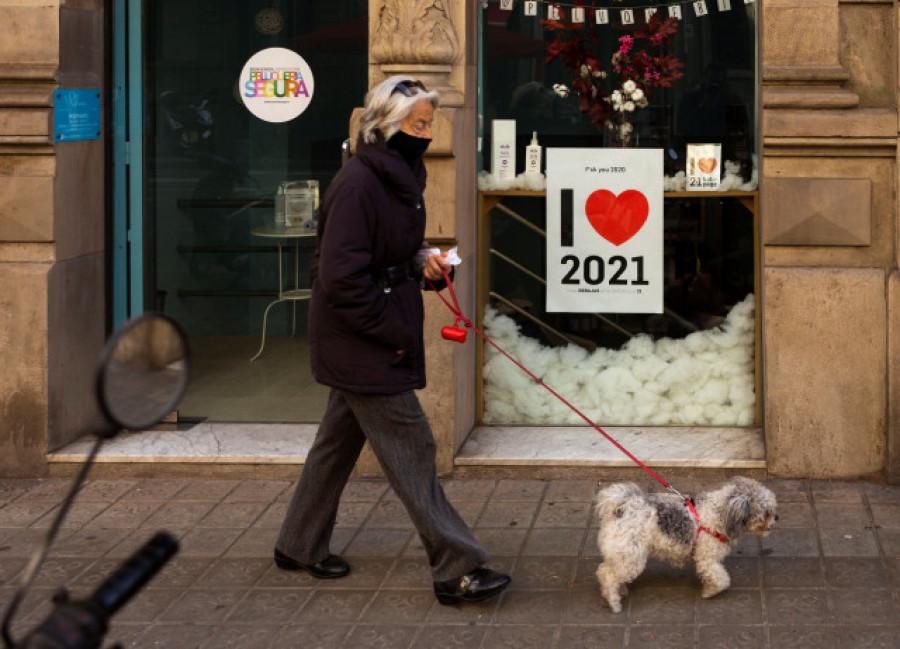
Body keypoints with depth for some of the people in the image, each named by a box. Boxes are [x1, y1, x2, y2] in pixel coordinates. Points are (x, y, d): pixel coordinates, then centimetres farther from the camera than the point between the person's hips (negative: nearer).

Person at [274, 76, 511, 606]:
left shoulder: (395, 178, 9)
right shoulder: (357, 185, -21)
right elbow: (342, 276, -24)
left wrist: (421, 262, 3)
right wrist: (394, 334, -18)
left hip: (367, 342, 10)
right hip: (362, 343, -10)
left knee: (341, 439, 19)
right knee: (411, 448, -8)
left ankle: (300, 547, 32)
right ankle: (456, 570, -6)